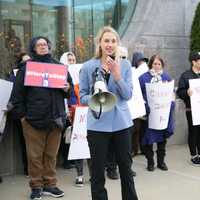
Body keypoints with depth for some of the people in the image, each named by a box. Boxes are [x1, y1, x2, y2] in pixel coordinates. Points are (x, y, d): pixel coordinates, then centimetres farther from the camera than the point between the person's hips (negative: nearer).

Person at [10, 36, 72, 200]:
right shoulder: (27, 67, 1)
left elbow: (70, 90, 17)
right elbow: (17, 94, 0)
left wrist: (67, 89, -5)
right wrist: (21, 115, -5)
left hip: (55, 118, 3)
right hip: (33, 119, -2)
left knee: (51, 155, 10)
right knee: (35, 155, 4)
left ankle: (50, 184, 22)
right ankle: (36, 186, 17)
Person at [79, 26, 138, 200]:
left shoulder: (125, 65, 2)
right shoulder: (88, 66, -2)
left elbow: (128, 95, -6)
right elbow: (82, 96, 1)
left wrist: (117, 75, -20)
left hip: (121, 122, 2)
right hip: (97, 124, -1)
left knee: (126, 167, 14)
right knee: (97, 171, 6)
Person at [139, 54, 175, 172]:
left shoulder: (166, 77, 9)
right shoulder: (144, 77, -3)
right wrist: (144, 105, -15)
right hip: (149, 112, -3)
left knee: (162, 136, 10)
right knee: (149, 137, 1)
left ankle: (161, 161, 23)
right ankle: (150, 162, 15)